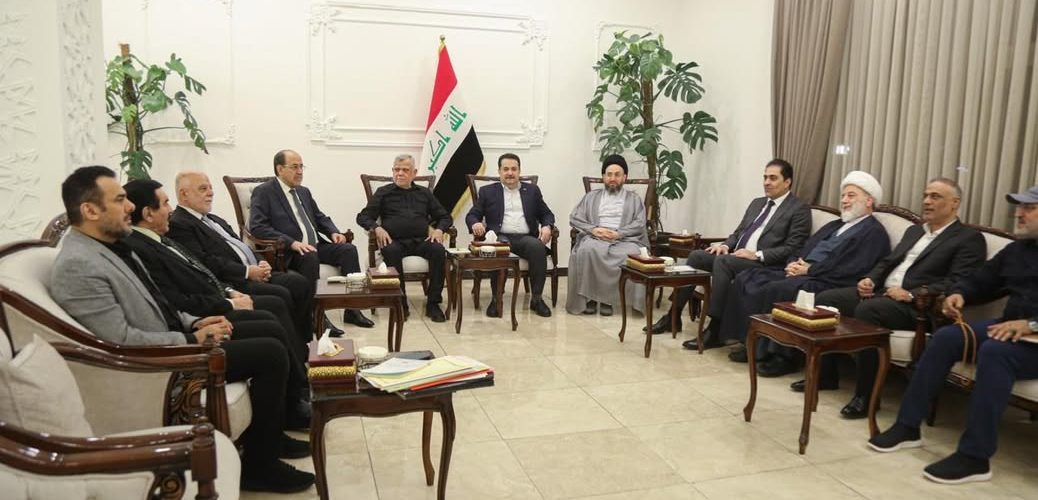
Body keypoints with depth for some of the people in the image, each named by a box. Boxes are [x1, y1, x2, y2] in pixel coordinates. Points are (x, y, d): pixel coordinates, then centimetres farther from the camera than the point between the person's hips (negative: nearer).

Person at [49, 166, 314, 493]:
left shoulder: (111, 245, 8)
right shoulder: (78, 266, -22)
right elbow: (123, 340, -24)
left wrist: (194, 323, 2)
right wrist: (193, 339, -17)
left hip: (171, 338, 10)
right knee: (271, 354, -14)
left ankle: (269, 434, 20)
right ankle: (259, 465, 1)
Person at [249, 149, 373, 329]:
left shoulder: (304, 191, 20)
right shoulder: (263, 192, -2)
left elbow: (320, 217, 27)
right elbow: (257, 227, -13)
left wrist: (333, 232, 3)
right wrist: (292, 242, -24)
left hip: (316, 245, 7)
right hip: (289, 252, -7)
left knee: (348, 249, -16)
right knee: (310, 257, -36)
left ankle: (352, 310, -14)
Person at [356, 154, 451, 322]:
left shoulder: (424, 193, 22)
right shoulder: (383, 192, 17)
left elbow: (445, 217, 22)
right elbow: (363, 216, 12)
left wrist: (439, 229, 0)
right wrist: (377, 228, -9)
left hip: (420, 240, 2)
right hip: (394, 240, -1)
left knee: (439, 250, -30)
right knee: (391, 251, -37)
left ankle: (433, 303, -22)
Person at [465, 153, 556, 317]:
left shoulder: (532, 190, 21)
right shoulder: (487, 191, 17)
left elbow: (546, 214, 20)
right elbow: (472, 215, 12)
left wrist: (547, 226, -3)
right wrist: (475, 224, -13)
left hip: (526, 237, 2)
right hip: (500, 237, -1)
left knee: (538, 247, -33)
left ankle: (536, 299, -23)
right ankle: (496, 299, -23)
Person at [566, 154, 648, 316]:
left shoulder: (634, 199, 19)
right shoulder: (591, 196, 22)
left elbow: (639, 224, 5)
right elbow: (574, 218, 11)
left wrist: (618, 233, -13)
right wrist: (594, 229, -8)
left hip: (624, 239, 0)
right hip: (595, 237, 0)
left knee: (632, 254, -35)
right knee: (587, 250, -36)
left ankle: (606, 298, -24)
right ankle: (589, 297, -24)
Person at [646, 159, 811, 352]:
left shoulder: (799, 209, -2)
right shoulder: (757, 203, 21)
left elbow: (792, 249, -11)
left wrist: (757, 254, -21)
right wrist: (726, 245, 0)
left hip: (764, 264, -8)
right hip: (736, 256, 8)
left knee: (722, 261, -33)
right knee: (696, 256, -12)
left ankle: (715, 330, -30)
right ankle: (674, 315, -7)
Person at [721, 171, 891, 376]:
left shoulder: (874, 232, -1)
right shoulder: (834, 226, 26)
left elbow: (850, 270, -15)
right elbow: (803, 250, 24)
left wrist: (809, 269, -13)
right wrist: (794, 264, 1)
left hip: (826, 283, -9)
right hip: (800, 273, 9)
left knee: (776, 290, -33)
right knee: (747, 278, -7)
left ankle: (781, 356, -21)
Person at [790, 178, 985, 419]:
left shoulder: (969, 238, 1)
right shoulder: (914, 231, 25)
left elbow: (957, 283, -12)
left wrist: (911, 294, -23)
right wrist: (869, 279, 3)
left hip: (916, 306, -8)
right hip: (880, 292, 8)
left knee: (866, 310, -36)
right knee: (824, 299, -8)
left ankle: (866, 395, -25)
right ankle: (825, 374, 3)